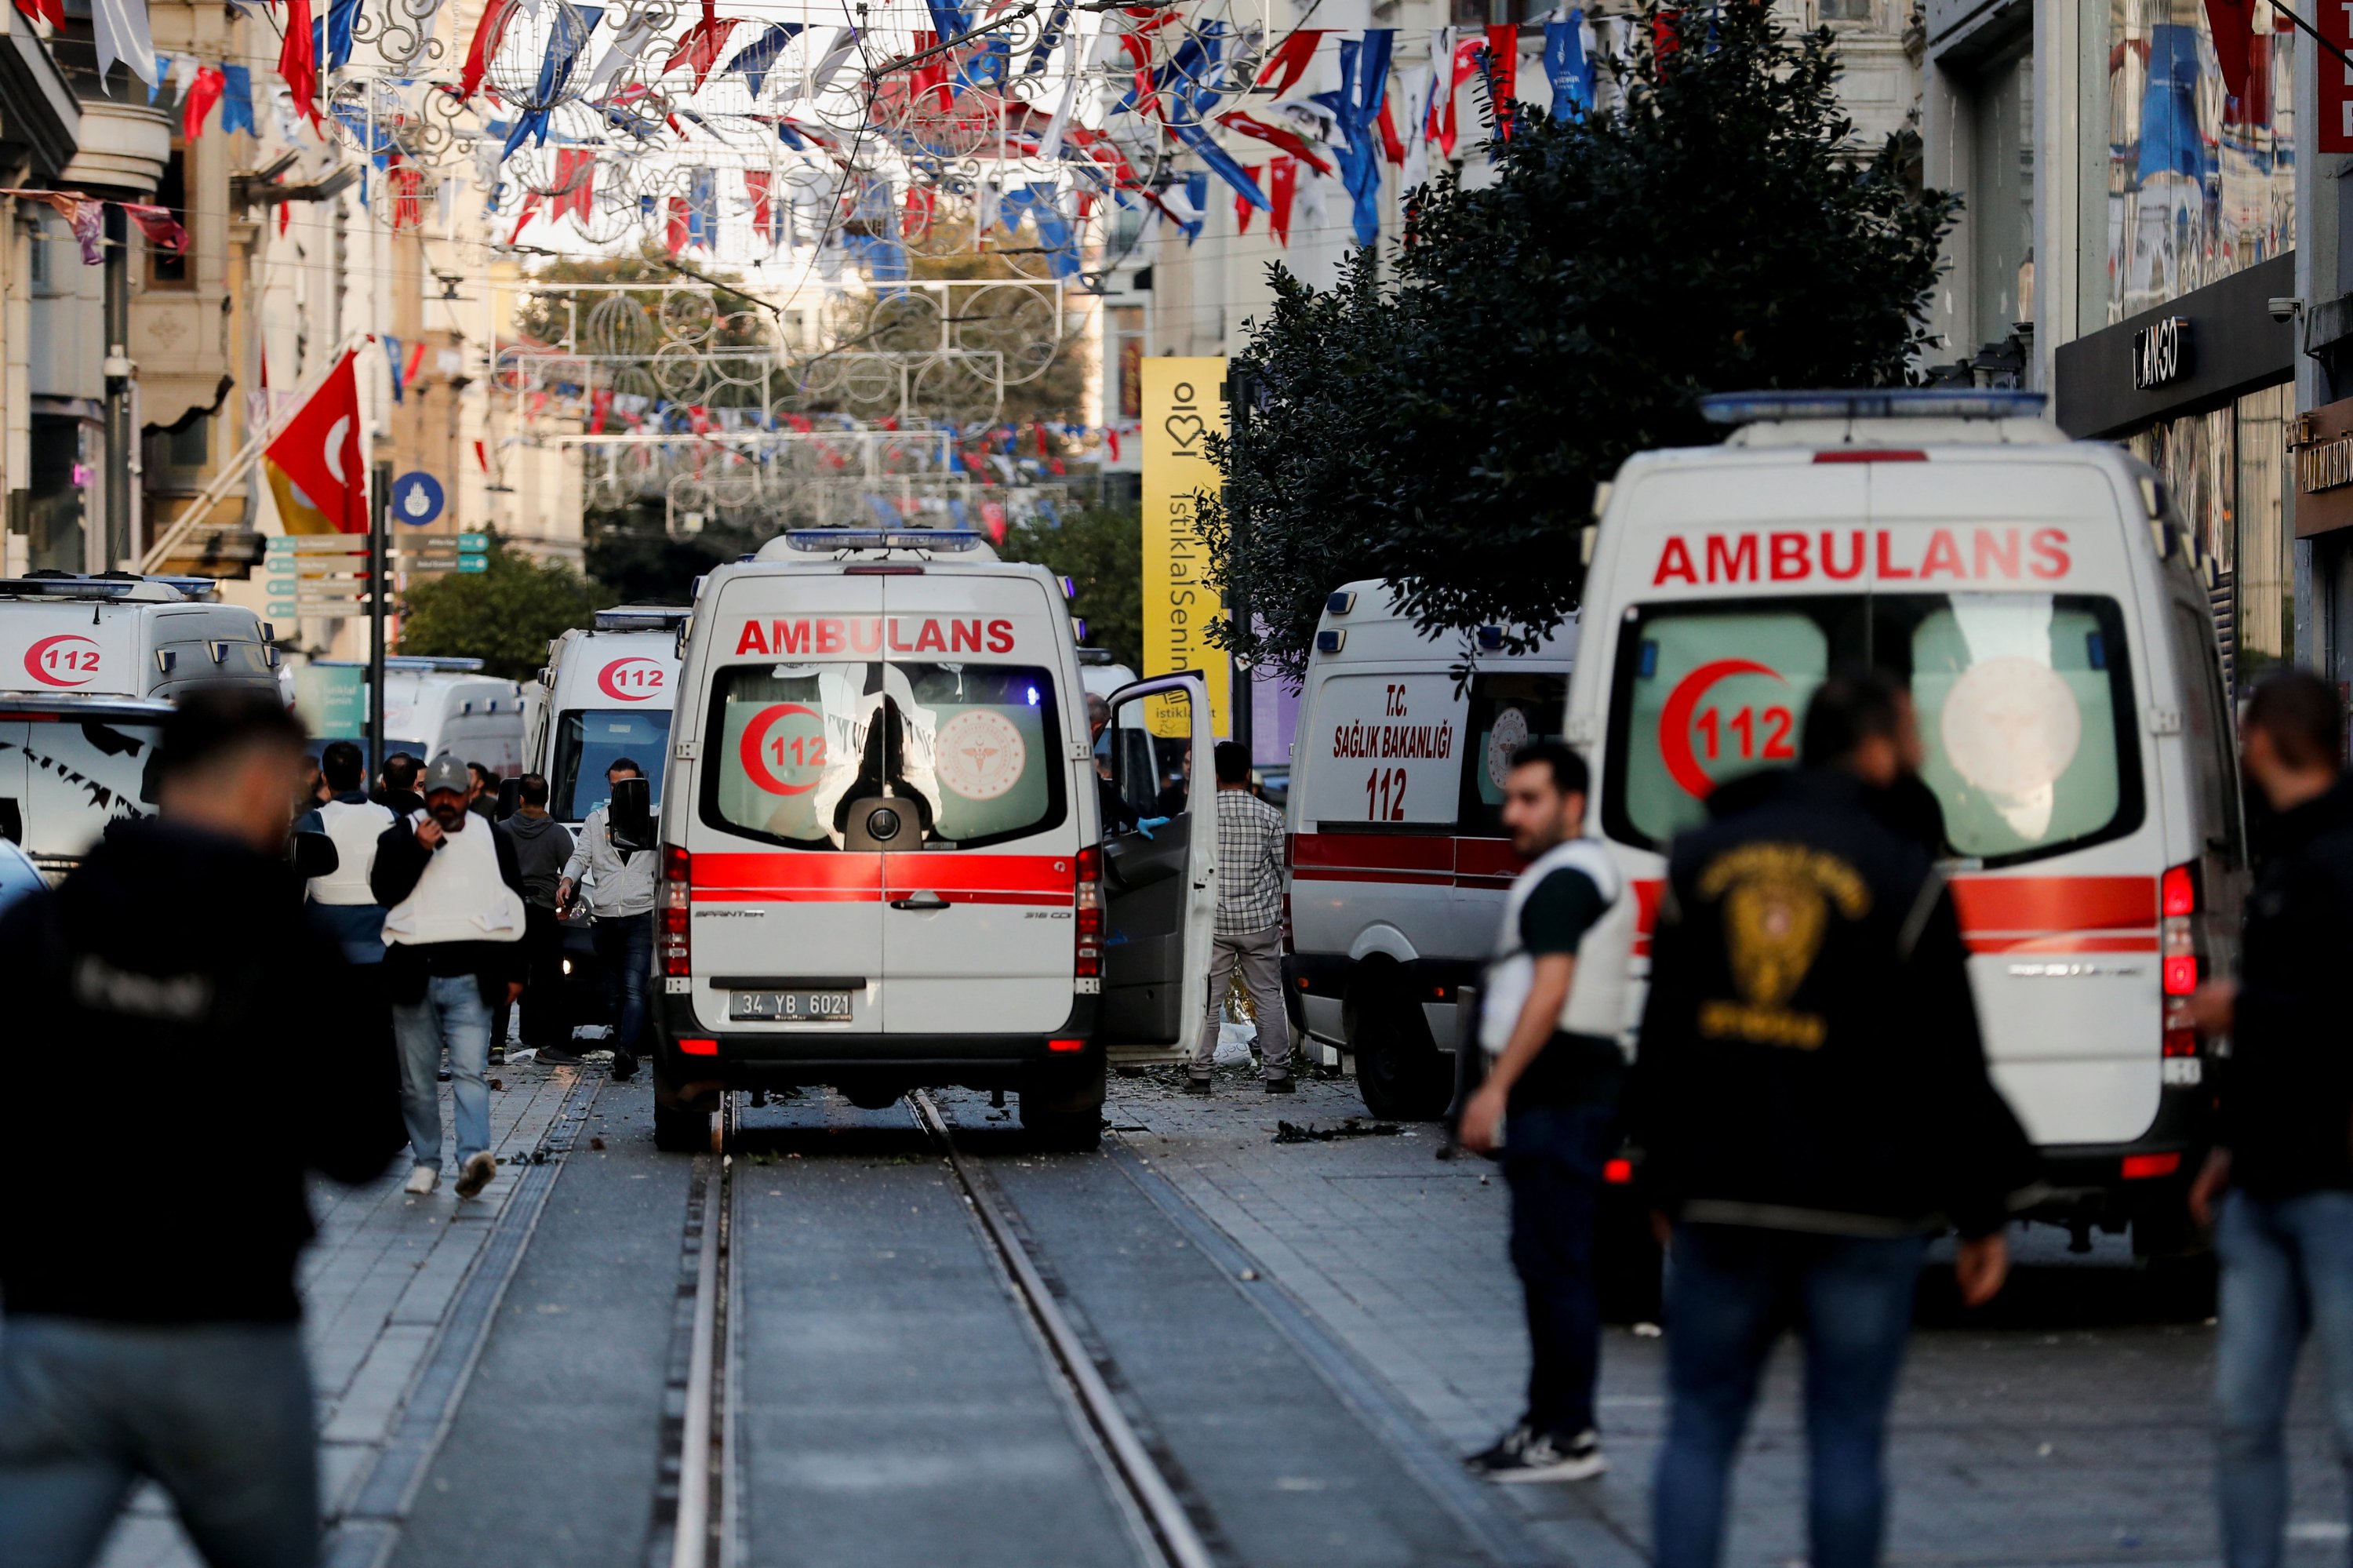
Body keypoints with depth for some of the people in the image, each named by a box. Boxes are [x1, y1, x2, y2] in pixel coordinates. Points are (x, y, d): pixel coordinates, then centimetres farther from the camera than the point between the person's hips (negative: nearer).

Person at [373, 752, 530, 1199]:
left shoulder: (494, 839, 12)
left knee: (469, 1071, -14)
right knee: (417, 1077, 5)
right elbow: (383, 890, -6)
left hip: (470, 977, -1)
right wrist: (419, 850, -14)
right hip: (414, 974, 1)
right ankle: (426, 1161, 14)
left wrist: (513, 972, 13)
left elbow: (514, 908, 17)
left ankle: (474, 1156, -26)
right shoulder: (400, 837, 8)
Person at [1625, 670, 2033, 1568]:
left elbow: (1661, 1038, 11)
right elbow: (1949, 1066, -5)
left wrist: (1664, 1184, 20)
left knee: (1699, 1428, 8)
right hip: (1859, 1208, -3)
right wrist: (1982, 1216, 3)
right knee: (1846, 1440, 4)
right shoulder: (1902, 879, -6)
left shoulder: (1702, 859, 6)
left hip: (1719, 1201, 3)